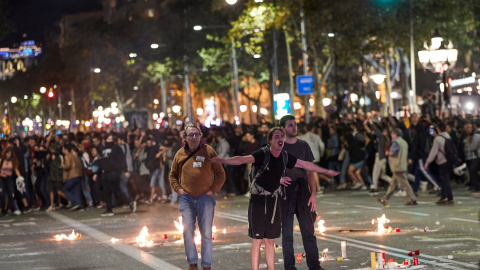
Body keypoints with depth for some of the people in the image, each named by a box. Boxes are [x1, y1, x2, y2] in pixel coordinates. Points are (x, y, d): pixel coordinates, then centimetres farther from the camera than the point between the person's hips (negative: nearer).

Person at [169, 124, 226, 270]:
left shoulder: (208, 151, 2)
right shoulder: (180, 154, 8)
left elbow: (220, 174, 6)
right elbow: (173, 175, 21)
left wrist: (213, 189, -4)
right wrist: (178, 189, 6)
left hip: (205, 198, -2)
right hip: (186, 198, 2)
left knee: (206, 233, 2)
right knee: (187, 231, -2)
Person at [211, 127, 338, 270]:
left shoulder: (285, 156, 3)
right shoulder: (262, 154, -15)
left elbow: (306, 165, 17)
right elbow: (243, 159, -31)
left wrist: (326, 171, 28)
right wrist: (223, 160, -49)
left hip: (274, 199, 5)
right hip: (258, 199, -5)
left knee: (270, 241, 10)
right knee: (257, 240, -5)